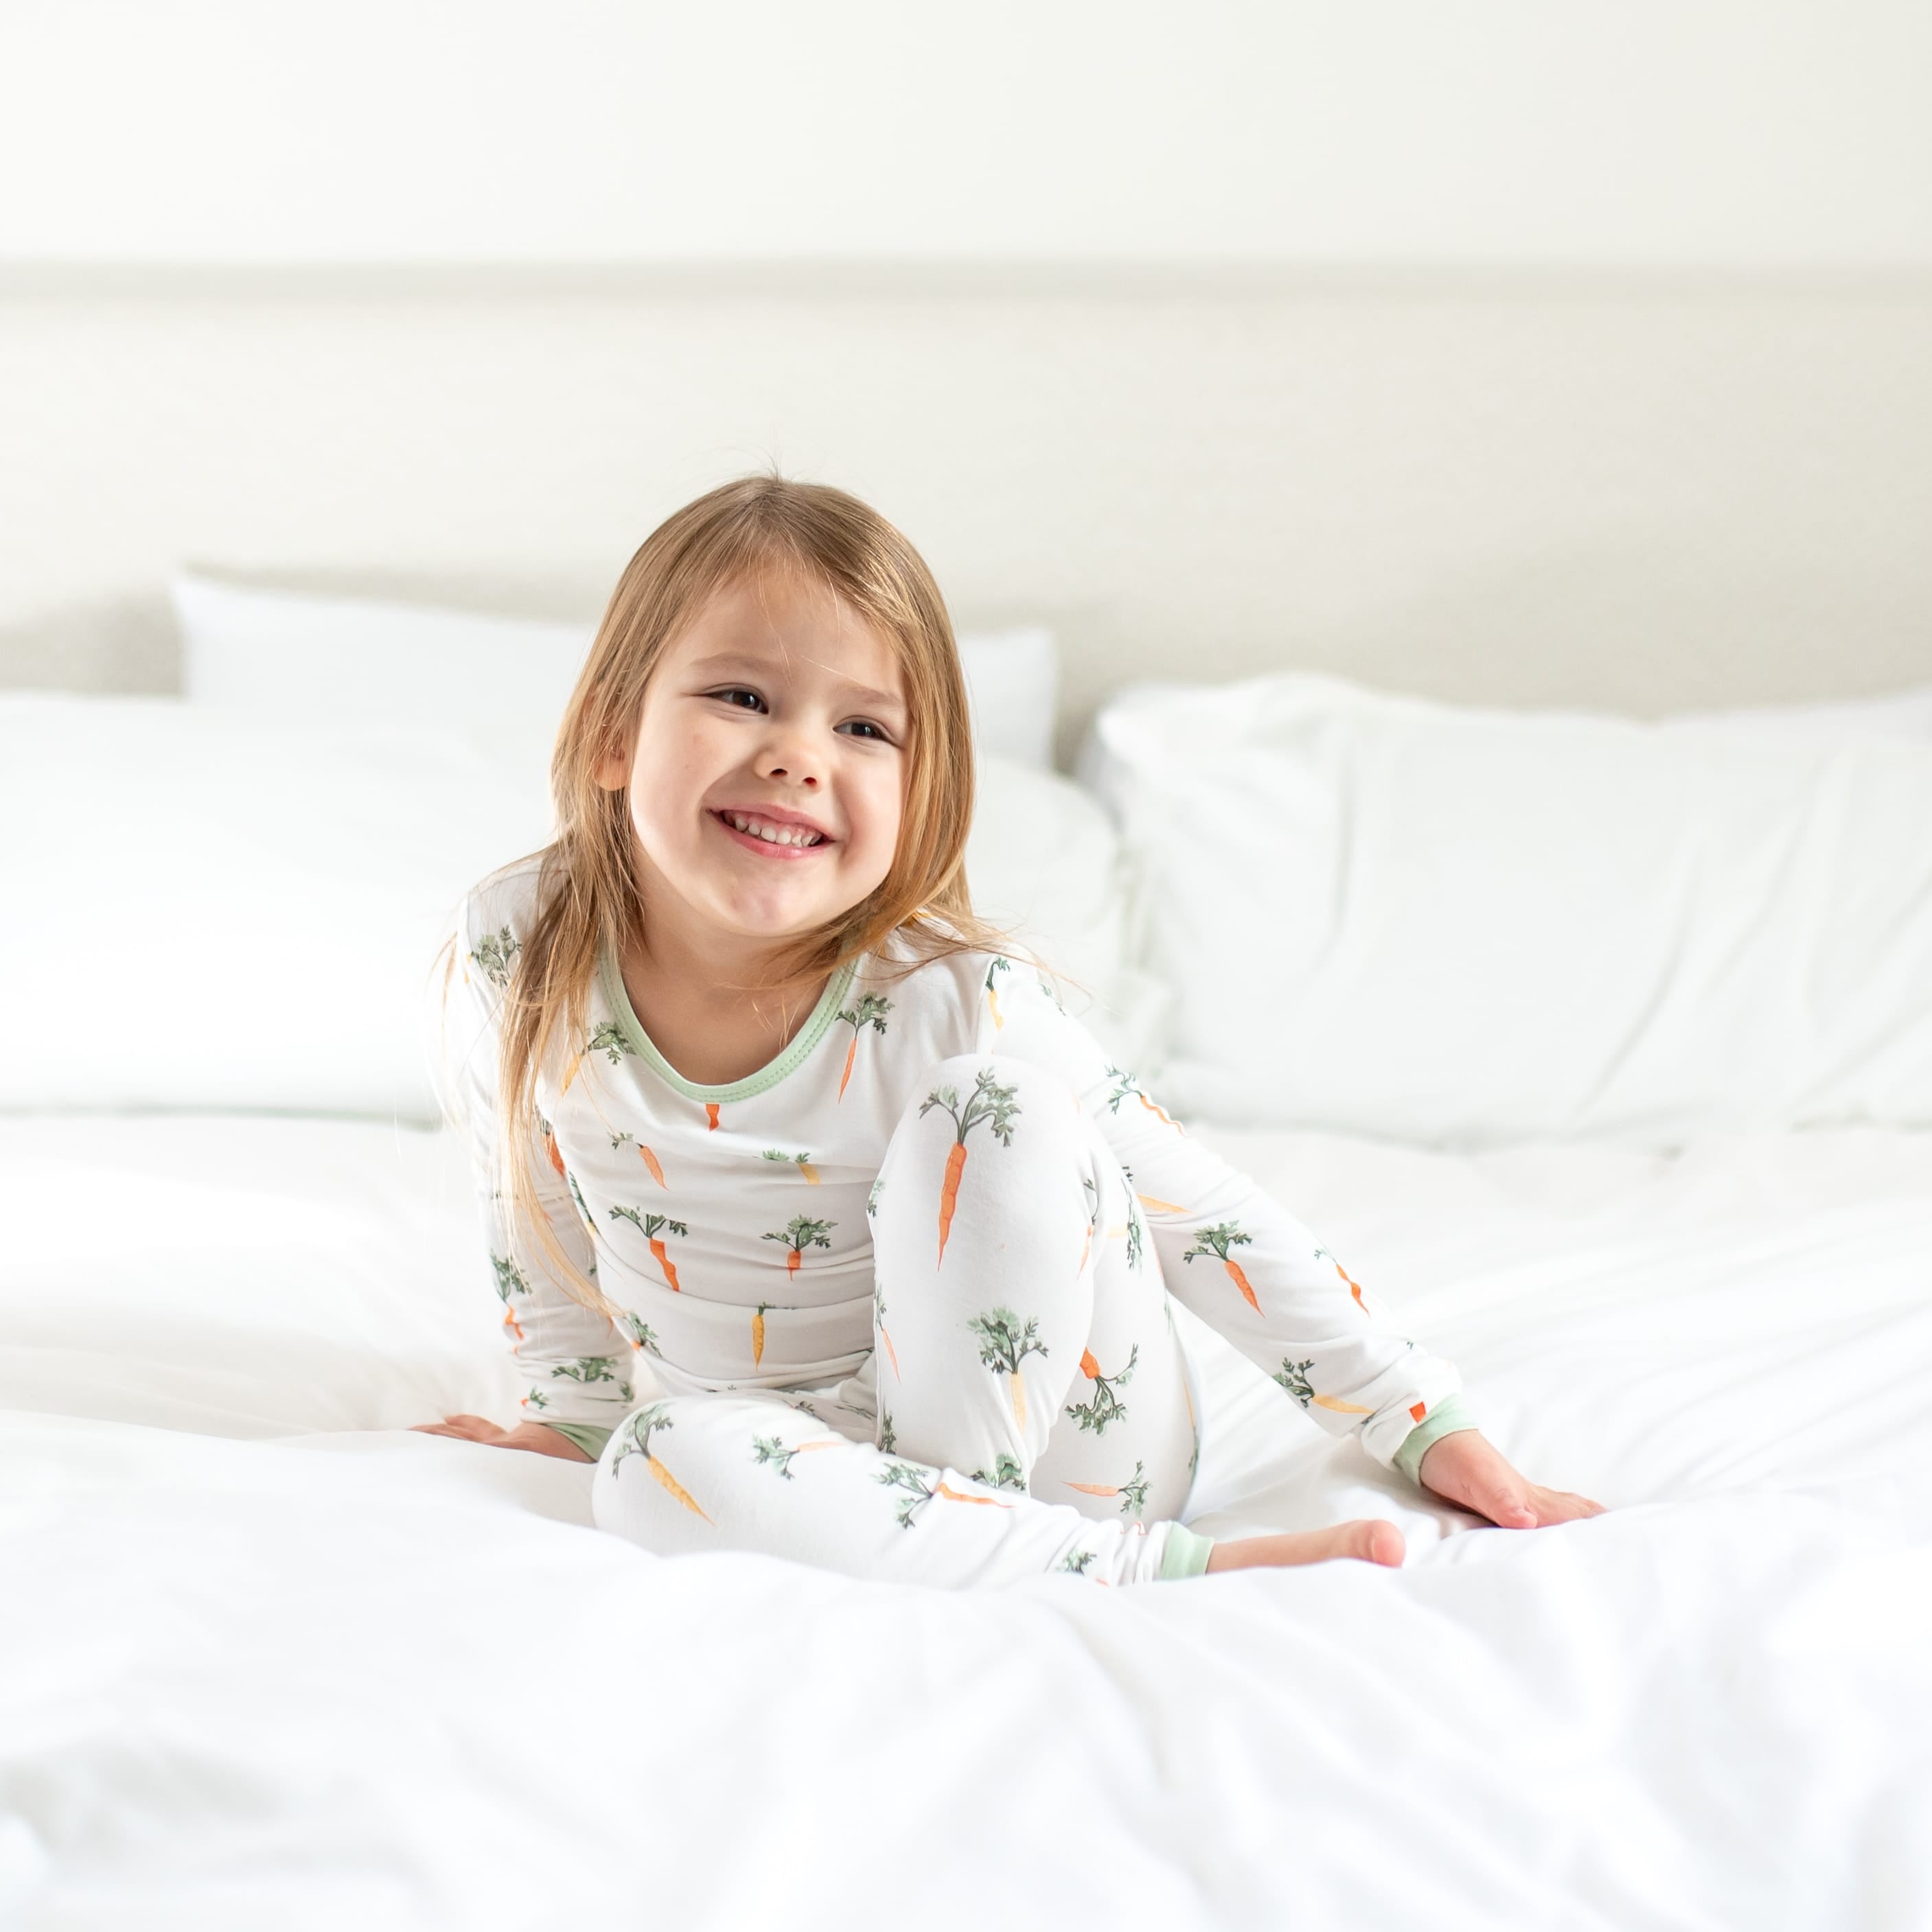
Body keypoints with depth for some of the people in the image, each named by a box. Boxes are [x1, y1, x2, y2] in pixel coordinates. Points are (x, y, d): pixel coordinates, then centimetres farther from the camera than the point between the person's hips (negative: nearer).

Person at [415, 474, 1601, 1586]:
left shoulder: (956, 1011, -20)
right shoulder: (516, 952, -13)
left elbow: (1204, 1217, -14)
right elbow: (539, 1211, 6)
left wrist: (1428, 1422, -13)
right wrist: (579, 1418, 10)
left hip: (1062, 1446, -3)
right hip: (796, 1450, 3)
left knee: (995, 1101, -29)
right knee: (667, 1465, -34)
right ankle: (1151, 1570, -24)